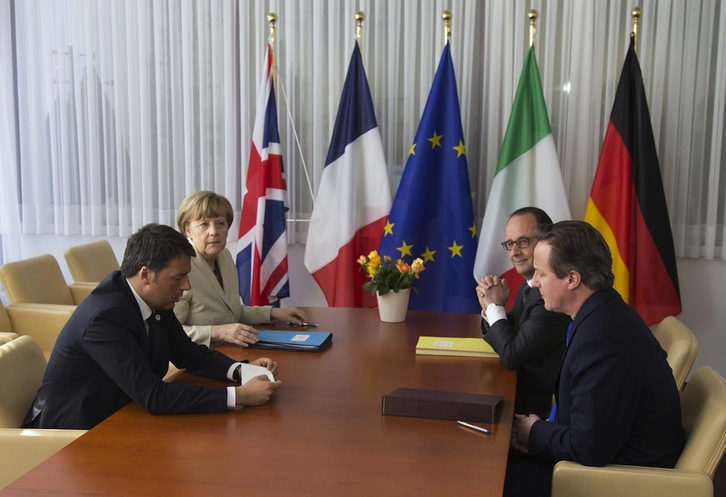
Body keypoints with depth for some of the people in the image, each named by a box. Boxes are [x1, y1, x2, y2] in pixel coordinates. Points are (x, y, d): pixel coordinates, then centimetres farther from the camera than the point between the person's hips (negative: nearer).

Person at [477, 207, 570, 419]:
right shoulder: (529, 286, 5)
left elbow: (512, 356, -22)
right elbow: (499, 342, 13)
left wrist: (495, 306, -9)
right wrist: (489, 308, -5)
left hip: (539, 407, -8)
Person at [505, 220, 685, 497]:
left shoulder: (600, 339, -30)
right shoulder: (605, 314, 2)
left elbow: (588, 448, -27)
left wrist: (535, 433, -10)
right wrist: (540, 431, -3)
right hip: (611, 453, 9)